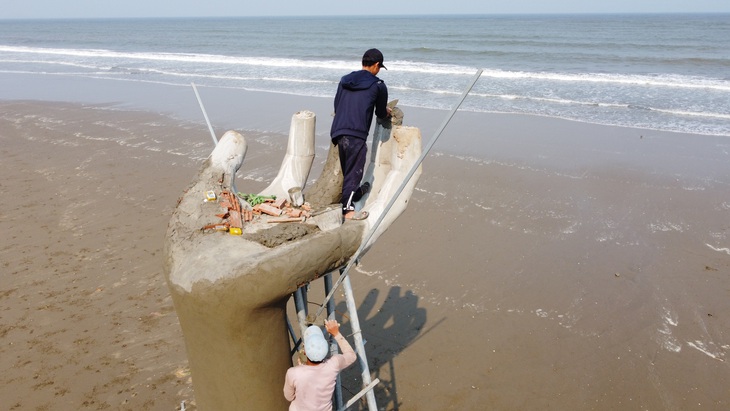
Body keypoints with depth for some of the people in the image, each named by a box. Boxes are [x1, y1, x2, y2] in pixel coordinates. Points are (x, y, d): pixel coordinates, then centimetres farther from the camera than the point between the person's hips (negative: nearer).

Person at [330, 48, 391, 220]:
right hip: (356, 134, -6)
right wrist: (387, 112, 35)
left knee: (347, 170, 22)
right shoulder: (378, 86, 2)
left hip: (338, 131, 6)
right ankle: (347, 209, -2)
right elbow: (381, 114, 12)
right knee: (354, 171, -1)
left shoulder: (344, 80, 17)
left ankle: (355, 192, 44)